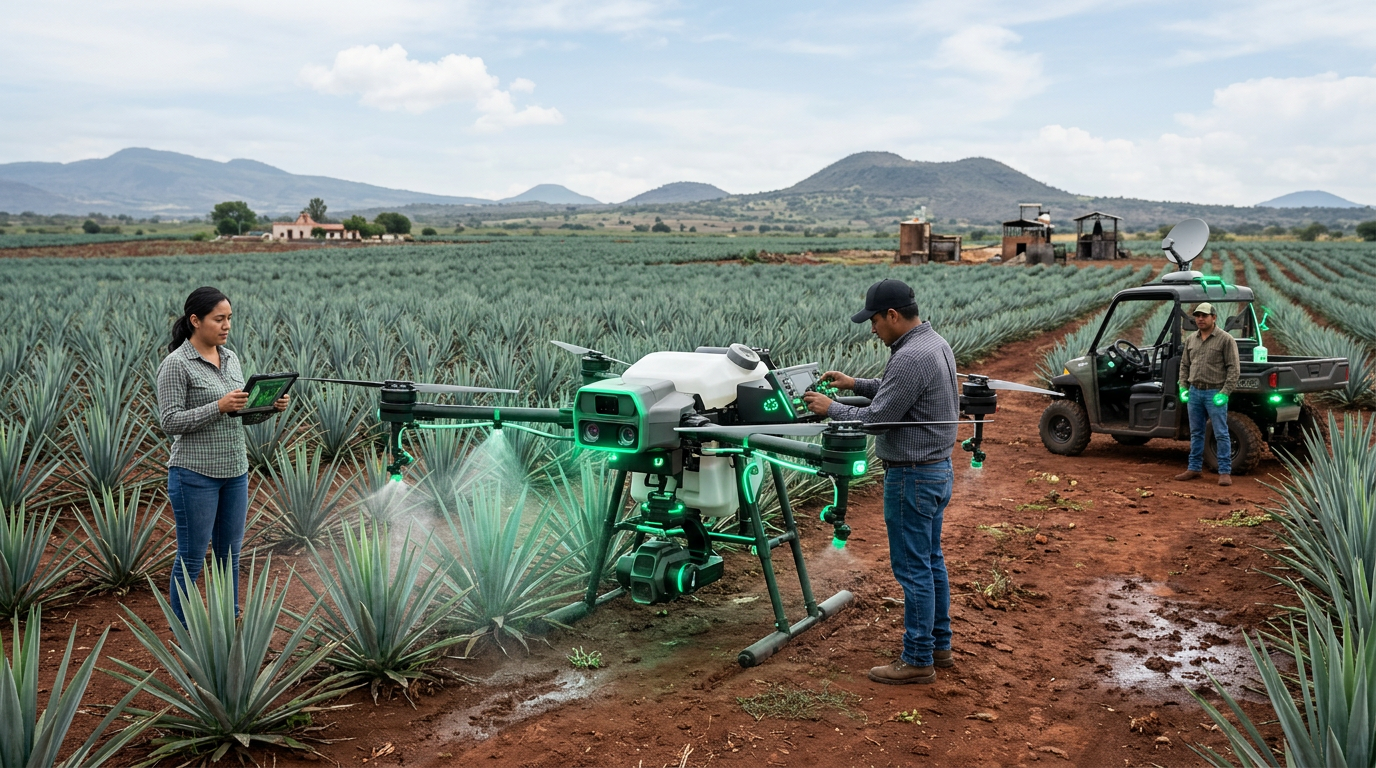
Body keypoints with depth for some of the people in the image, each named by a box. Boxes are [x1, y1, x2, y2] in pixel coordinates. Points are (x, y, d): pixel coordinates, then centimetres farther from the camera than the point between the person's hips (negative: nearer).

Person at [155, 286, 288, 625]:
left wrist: (270, 406, -5)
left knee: (230, 553, 15)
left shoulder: (231, 358, 9)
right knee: (192, 558, 3)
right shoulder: (176, 364, -12)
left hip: (235, 470, 7)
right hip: (196, 474, -7)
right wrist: (219, 406, -24)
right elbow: (170, 421, -16)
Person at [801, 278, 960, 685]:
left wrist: (831, 408, -7)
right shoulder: (935, 343, 8)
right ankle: (939, 645, 30)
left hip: (912, 476, -11)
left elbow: (876, 418, -21)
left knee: (913, 568, -1)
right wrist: (857, 385, 16)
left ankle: (918, 660, 8)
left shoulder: (910, 358, -24)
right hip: (938, 467, 11)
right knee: (931, 561, 19)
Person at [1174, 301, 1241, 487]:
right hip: (1194, 392, 6)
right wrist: (1183, 387, 6)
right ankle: (1195, 468, 21)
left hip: (1215, 393, -6)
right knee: (1196, 433, 12)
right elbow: (1184, 365, 18)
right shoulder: (1190, 340, 11)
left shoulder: (1226, 339, -7)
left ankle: (1225, 472, 1)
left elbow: (1234, 368, -9)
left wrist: (1225, 392, -15)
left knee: (1221, 434, -3)